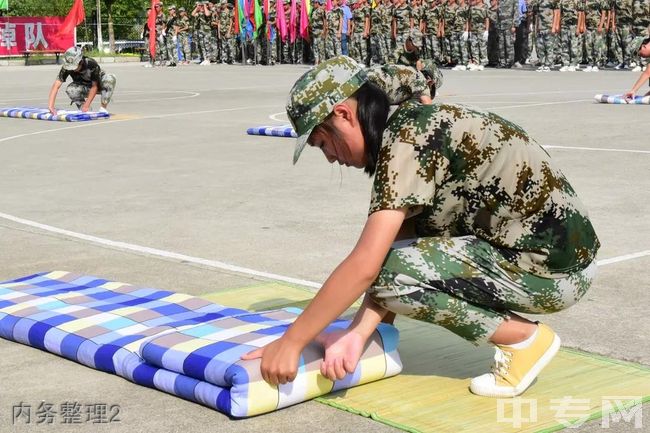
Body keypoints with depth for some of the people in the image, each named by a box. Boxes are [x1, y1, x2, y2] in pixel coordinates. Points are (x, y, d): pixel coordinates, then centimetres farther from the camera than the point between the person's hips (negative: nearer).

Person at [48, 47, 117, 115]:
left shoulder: (91, 64, -33)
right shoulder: (66, 67, -27)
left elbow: (94, 86, -27)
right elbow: (56, 85, -32)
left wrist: (87, 105, -32)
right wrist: (51, 105, -44)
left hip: (98, 85, -2)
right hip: (84, 88, 2)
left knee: (110, 79, -35)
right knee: (70, 89, -32)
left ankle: (103, 108, -22)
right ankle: (83, 110, -7)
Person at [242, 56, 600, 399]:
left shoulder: (407, 136, -19)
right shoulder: (417, 126, 9)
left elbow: (365, 266, -24)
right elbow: (392, 254, 4)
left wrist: (290, 343, -17)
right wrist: (356, 334, -7)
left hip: (556, 270, -9)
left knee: (390, 271, -15)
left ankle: (524, 337, -3)